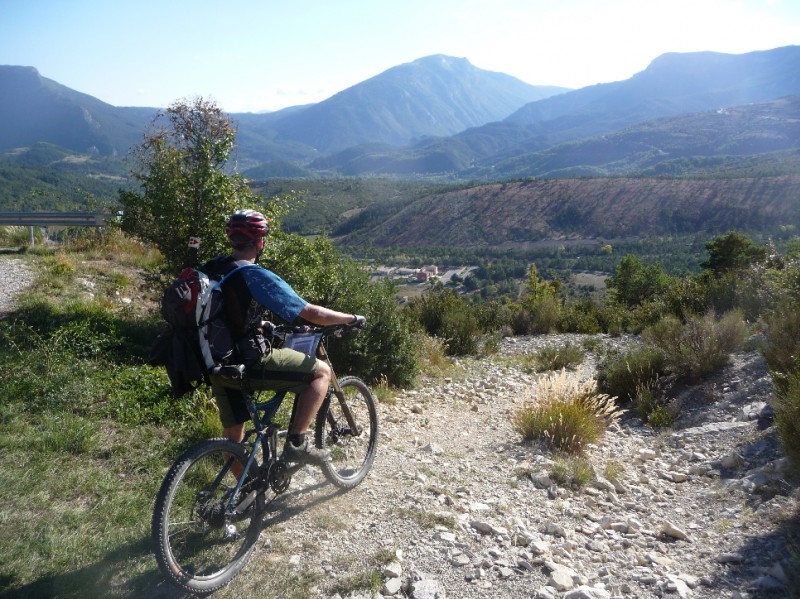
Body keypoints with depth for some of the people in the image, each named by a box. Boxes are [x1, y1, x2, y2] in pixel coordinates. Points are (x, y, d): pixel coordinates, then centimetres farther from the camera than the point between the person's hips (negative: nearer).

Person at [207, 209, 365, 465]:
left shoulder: (211, 268, 3)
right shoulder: (258, 276, -18)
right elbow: (313, 313, -15)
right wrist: (352, 318, 0)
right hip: (249, 364, -8)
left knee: (232, 434, 21)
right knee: (321, 371, 3)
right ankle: (296, 442, 3)